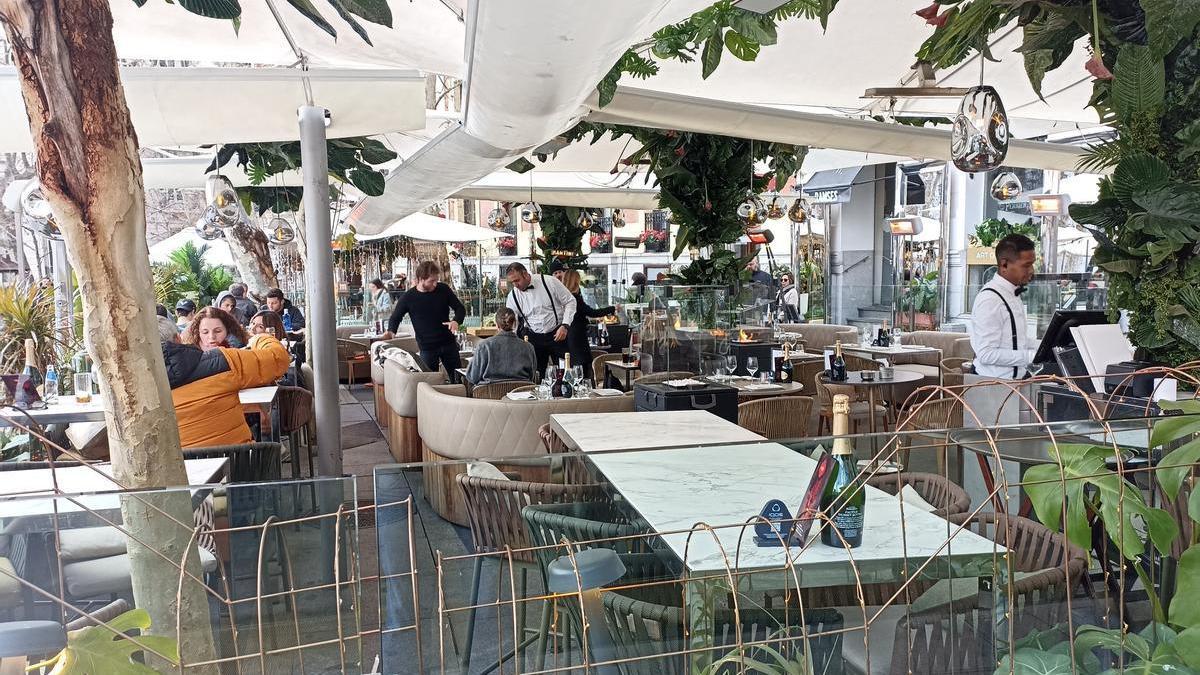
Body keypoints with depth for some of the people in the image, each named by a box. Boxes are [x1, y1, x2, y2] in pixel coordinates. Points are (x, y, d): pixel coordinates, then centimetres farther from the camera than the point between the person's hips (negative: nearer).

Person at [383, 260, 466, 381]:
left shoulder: (443, 289, -5)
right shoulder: (408, 297, -8)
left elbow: (460, 308, 4)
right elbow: (395, 318, 5)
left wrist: (456, 321, -18)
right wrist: (391, 331, -16)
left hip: (448, 343, 2)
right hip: (427, 347, -2)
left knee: (458, 379, 7)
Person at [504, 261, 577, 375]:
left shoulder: (549, 282, -11)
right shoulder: (513, 296, -3)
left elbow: (570, 301, -3)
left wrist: (565, 326, -14)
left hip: (557, 334, -2)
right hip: (533, 338, 2)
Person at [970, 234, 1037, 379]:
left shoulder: (1013, 294, 13)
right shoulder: (990, 299, -17)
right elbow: (987, 354, -22)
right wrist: (1031, 356, -22)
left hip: (1012, 380, 9)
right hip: (992, 383, -9)